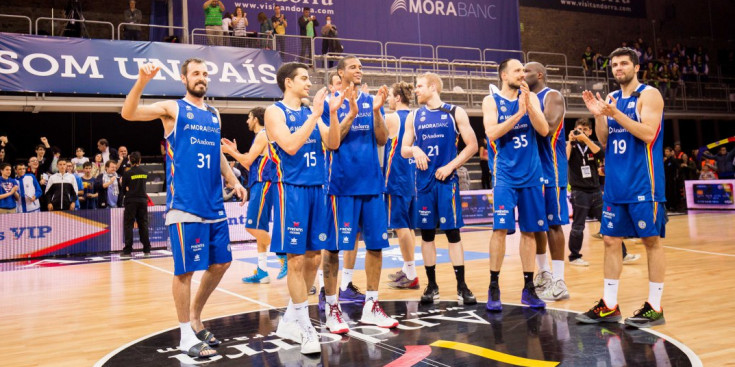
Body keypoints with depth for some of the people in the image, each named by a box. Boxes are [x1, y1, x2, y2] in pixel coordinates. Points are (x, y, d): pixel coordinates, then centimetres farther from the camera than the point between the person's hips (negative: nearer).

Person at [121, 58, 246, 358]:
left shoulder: (214, 114, 16)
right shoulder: (172, 108, -1)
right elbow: (128, 113, -14)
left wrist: (234, 181, 16)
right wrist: (142, 81, -28)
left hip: (214, 203, 7)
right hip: (184, 204, -7)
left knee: (220, 263, 11)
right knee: (185, 269, -2)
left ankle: (195, 319, 29)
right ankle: (187, 336, 10)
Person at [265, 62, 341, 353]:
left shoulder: (311, 113, 14)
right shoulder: (275, 111, -4)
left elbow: (332, 144, 5)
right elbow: (290, 145, -18)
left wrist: (333, 113, -7)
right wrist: (315, 115, -18)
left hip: (317, 189, 7)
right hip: (292, 190, -7)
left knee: (313, 257, 9)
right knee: (296, 259, -4)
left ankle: (290, 320, 22)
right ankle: (304, 327, 5)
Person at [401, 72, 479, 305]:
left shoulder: (455, 113, 1)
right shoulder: (414, 117, 10)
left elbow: (472, 145, -1)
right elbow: (404, 150, 11)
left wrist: (450, 166, -11)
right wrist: (414, 150, -12)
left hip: (447, 179, -3)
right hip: (423, 181, 3)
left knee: (452, 231, -3)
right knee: (427, 233, 6)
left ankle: (461, 286, 4)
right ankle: (432, 286, 15)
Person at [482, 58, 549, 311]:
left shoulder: (531, 98, 9)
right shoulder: (491, 101, 1)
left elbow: (544, 130, -3)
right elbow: (492, 133, -14)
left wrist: (529, 106, -15)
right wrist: (518, 113, -19)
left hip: (531, 174, 4)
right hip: (505, 174, -3)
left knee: (529, 231, 7)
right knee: (501, 228, -10)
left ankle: (529, 288, 15)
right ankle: (494, 288, 0)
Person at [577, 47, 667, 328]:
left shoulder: (649, 95, -4)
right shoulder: (611, 99, 15)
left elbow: (648, 134, -17)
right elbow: (604, 141, 11)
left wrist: (615, 113, -22)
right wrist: (597, 115, -4)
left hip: (643, 182, -7)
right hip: (615, 182, 7)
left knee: (652, 240, -1)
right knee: (611, 240, 7)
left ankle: (655, 307, 7)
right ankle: (609, 305, 14)